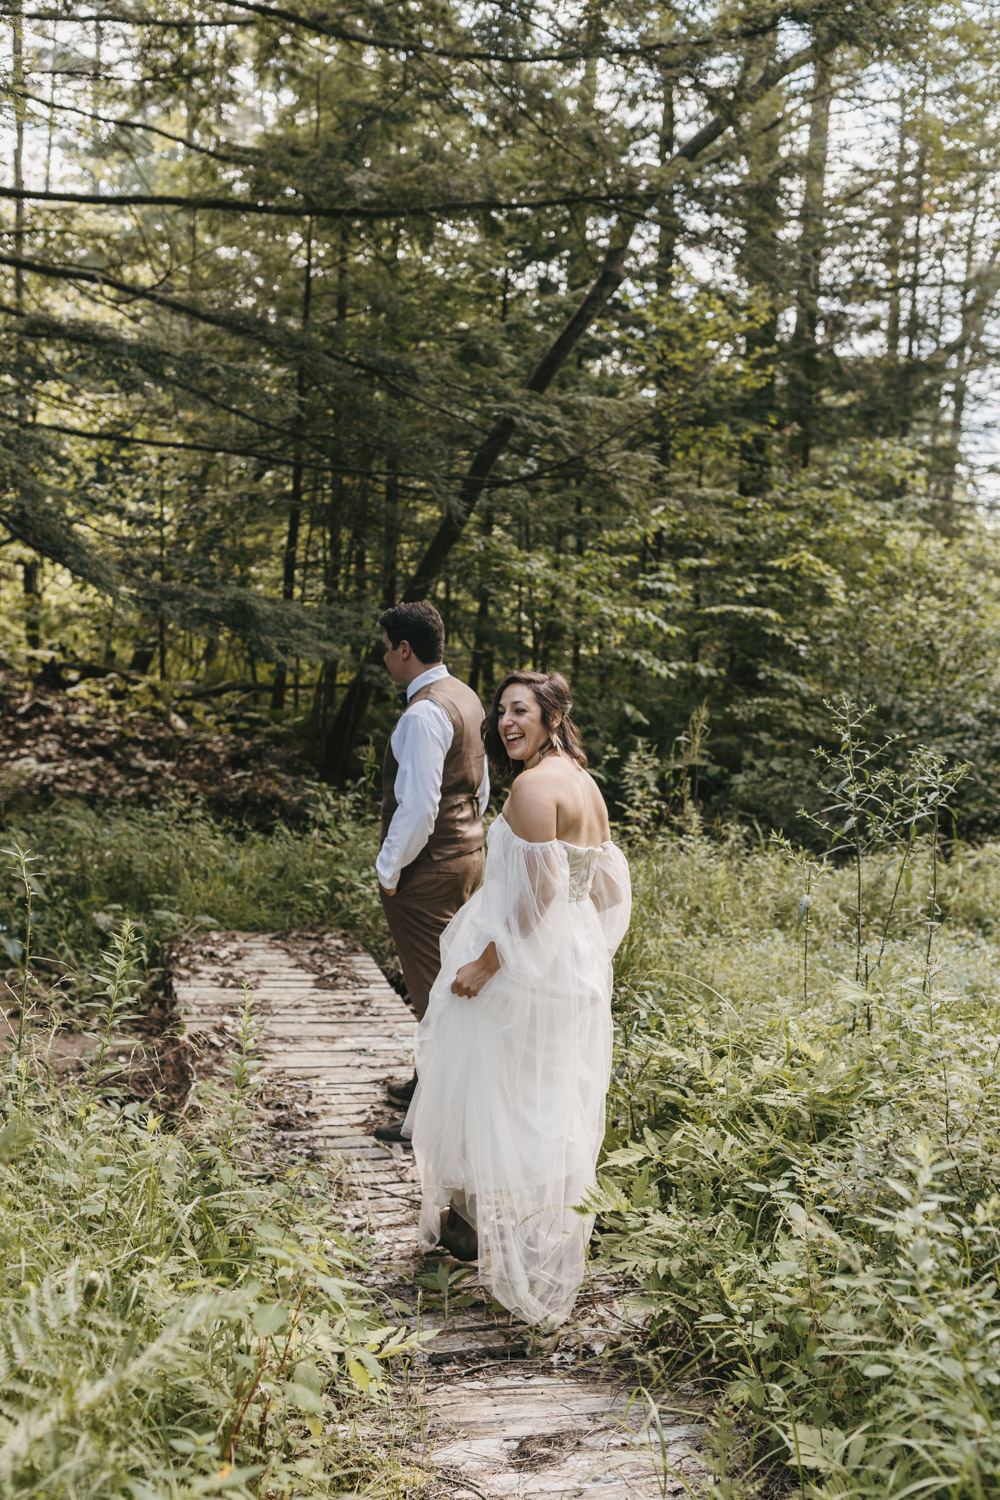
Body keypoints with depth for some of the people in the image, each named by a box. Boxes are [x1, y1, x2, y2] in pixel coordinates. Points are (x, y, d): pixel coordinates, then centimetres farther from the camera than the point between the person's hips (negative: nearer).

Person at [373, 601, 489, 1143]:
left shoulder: (423, 713, -23)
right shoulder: (465, 697, 8)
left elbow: (418, 807, -26)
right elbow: (480, 784, 16)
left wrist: (389, 869, -15)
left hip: (426, 870, -10)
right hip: (468, 854, 10)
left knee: (432, 990, 0)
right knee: (447, 979, 21)